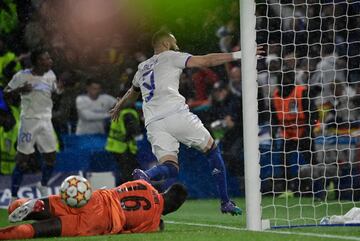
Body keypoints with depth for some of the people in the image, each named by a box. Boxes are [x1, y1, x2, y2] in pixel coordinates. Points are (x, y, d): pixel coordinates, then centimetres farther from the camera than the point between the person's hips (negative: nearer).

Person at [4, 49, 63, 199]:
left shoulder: (50, 75, 3)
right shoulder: (22, 76, -11)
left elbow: (56, 91, 17)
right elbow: (6, 91, -3)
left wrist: (60, 88, -7)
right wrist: (19, 90, -23)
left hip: (46, 121, 5)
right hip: (29, 120, -5)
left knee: (51, 157, 9)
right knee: (23, 160, -4)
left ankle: (43, 187, 35)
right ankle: (13, 197, 4)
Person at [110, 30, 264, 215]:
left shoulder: (142, 68, 29)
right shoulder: (170, 57, 12)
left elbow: (132, 93, 48)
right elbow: (205, 61, 1)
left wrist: (118, 107, 68)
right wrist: (238, 55, 2)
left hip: (153, 122, 5)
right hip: (176, 114, -5)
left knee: (170, 167, -1)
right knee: (212, 150, 11)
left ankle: (144, 176, -34)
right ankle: (225, 202, 8)